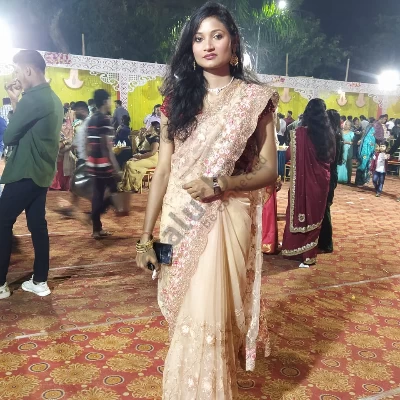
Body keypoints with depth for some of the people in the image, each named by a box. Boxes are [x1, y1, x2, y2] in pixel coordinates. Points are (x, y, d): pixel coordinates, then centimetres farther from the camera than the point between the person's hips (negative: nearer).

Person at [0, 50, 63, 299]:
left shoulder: (33, 98, -18)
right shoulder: (53, 98, 13)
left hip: (26, 173, -9)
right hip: (42, 172, 9)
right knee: (37, 224, 11)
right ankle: (40, 281, 17)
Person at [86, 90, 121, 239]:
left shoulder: (92, 120, 14)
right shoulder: (104, 120, -13)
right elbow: (106, 146, -18)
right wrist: (115, 166, -17)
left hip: (93, 163, 9)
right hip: (104, 164, -9)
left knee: (97, 195, 10)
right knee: (115, 191, 5)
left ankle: (97, 229, 14)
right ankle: (96, 213, -2)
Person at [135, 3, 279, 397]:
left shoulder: (253, 98, 0)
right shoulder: (177, 98, 7)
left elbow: (269, 170, -1)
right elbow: (162, 169, 3)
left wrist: (222, 183, -19)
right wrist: (146, 235, -1)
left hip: (226, 220, -2)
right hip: (180, 221, 3)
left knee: (209, 321, -1)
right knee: (183, 319, 13)